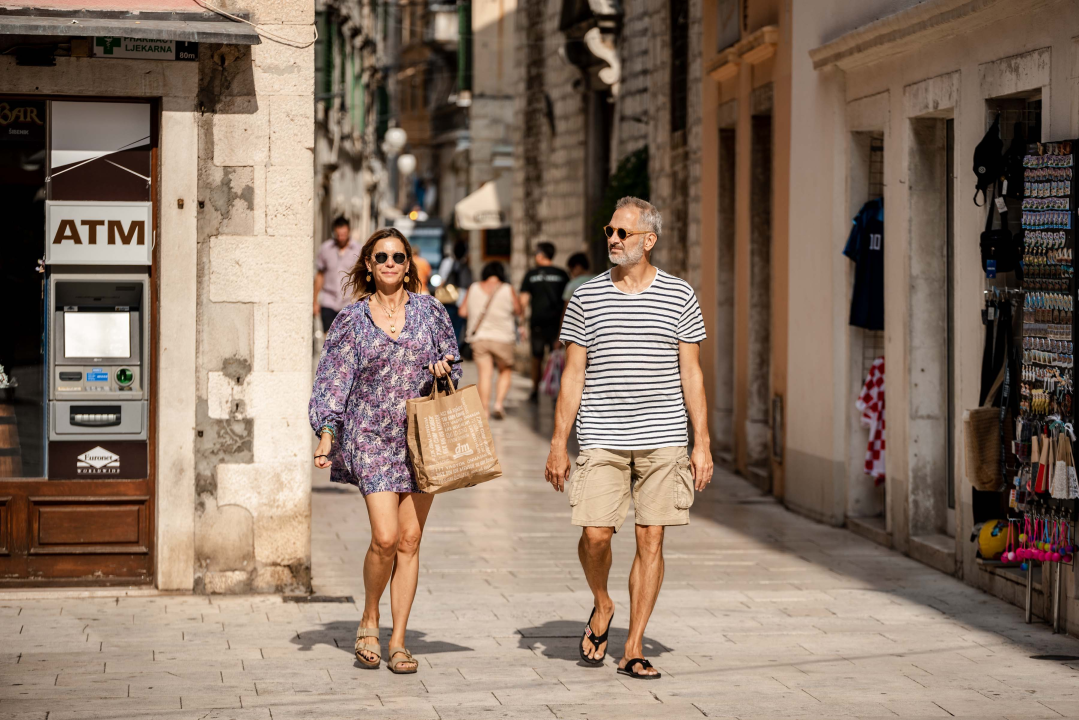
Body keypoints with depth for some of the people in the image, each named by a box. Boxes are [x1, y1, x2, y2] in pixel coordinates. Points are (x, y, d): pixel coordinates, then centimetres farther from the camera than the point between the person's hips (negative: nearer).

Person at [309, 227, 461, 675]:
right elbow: (333, 380, 1)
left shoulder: (429, 310, 7)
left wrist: (444, 369, -7)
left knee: (410, 541, 1)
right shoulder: (353, 319, 3)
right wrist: (327, 432, -10)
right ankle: (369, 620, 12)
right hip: (371, 436, -2)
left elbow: (452, 363, 16)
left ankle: (398, 641, 9)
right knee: (385, 538, -13)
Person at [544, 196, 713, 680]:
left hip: (664, 440, 0)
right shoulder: (587, 297, 4)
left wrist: (701, 443, 0)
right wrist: (558, 445, 1)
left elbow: (691, 374, 6)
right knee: (596, 534, -9)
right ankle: (601, 606, 22)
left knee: (650, 540, 0)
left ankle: (634, 649, 8)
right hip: (602, 440, 0)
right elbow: (573, 375, 6)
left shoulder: (679, 296, 4)